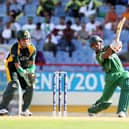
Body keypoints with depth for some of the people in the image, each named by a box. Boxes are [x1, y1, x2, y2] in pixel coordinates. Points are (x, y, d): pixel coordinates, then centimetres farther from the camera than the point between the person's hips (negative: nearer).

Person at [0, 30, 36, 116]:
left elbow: (31, 63, -16)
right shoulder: (15, 48, -28)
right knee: (14, 84, -27)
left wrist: (31, 71, -37)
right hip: (12, 66, -5)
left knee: (30, 86, -5)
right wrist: (24, 74, -47)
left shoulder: (32, 48, -14)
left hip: (24, 68, 5)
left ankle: (25, 109, 12)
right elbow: (17, 65, -34)